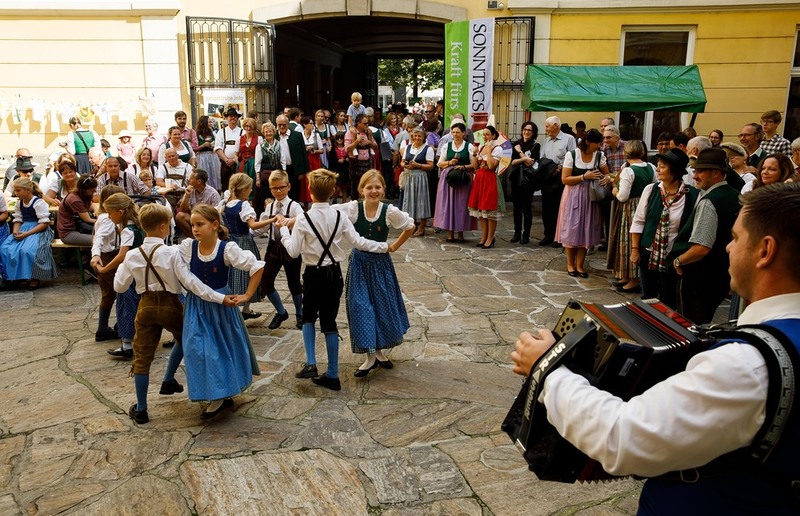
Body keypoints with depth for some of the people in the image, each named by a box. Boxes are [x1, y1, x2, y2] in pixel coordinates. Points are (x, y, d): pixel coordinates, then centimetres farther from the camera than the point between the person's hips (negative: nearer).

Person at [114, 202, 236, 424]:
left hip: (146, 306, 3)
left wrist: (122, 267, 20)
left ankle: (140, 410, 17)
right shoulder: (172, 253, -17)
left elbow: (119, 286, 3)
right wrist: (220, 298, -21)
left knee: (142, 358, 10)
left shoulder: (132, 256, -6)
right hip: (170, 305, -2)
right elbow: (190, 282, -21)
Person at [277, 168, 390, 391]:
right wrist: (384, 246, 9)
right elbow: (358, 242, -3)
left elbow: (293, 251, -10)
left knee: (308, 317, 20)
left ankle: (310, 364, 6)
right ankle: (332, 375, 15)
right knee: (329, 321, 10)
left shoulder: (303, 220, -13)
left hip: (314, 274, -3)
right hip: (335, 273, 3)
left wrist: (284, 229, 4)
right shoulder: (340, 217, -4)